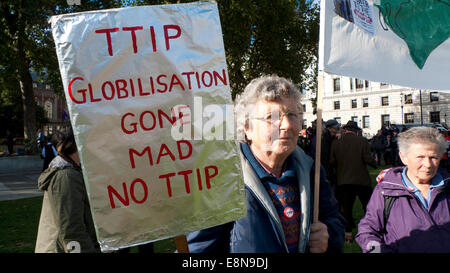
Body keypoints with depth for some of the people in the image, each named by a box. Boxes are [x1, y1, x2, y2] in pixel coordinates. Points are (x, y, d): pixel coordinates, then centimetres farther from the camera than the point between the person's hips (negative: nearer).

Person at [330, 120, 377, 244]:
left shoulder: (336, 142, -2)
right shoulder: (362, 141, -6)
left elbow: (332, 161, -2)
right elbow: (367, 159, -11)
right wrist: (375, 164, 10)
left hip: (343, 180, 1)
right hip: (361, 179, -1)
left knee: (346, 207, 10)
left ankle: (348, 233, 14)